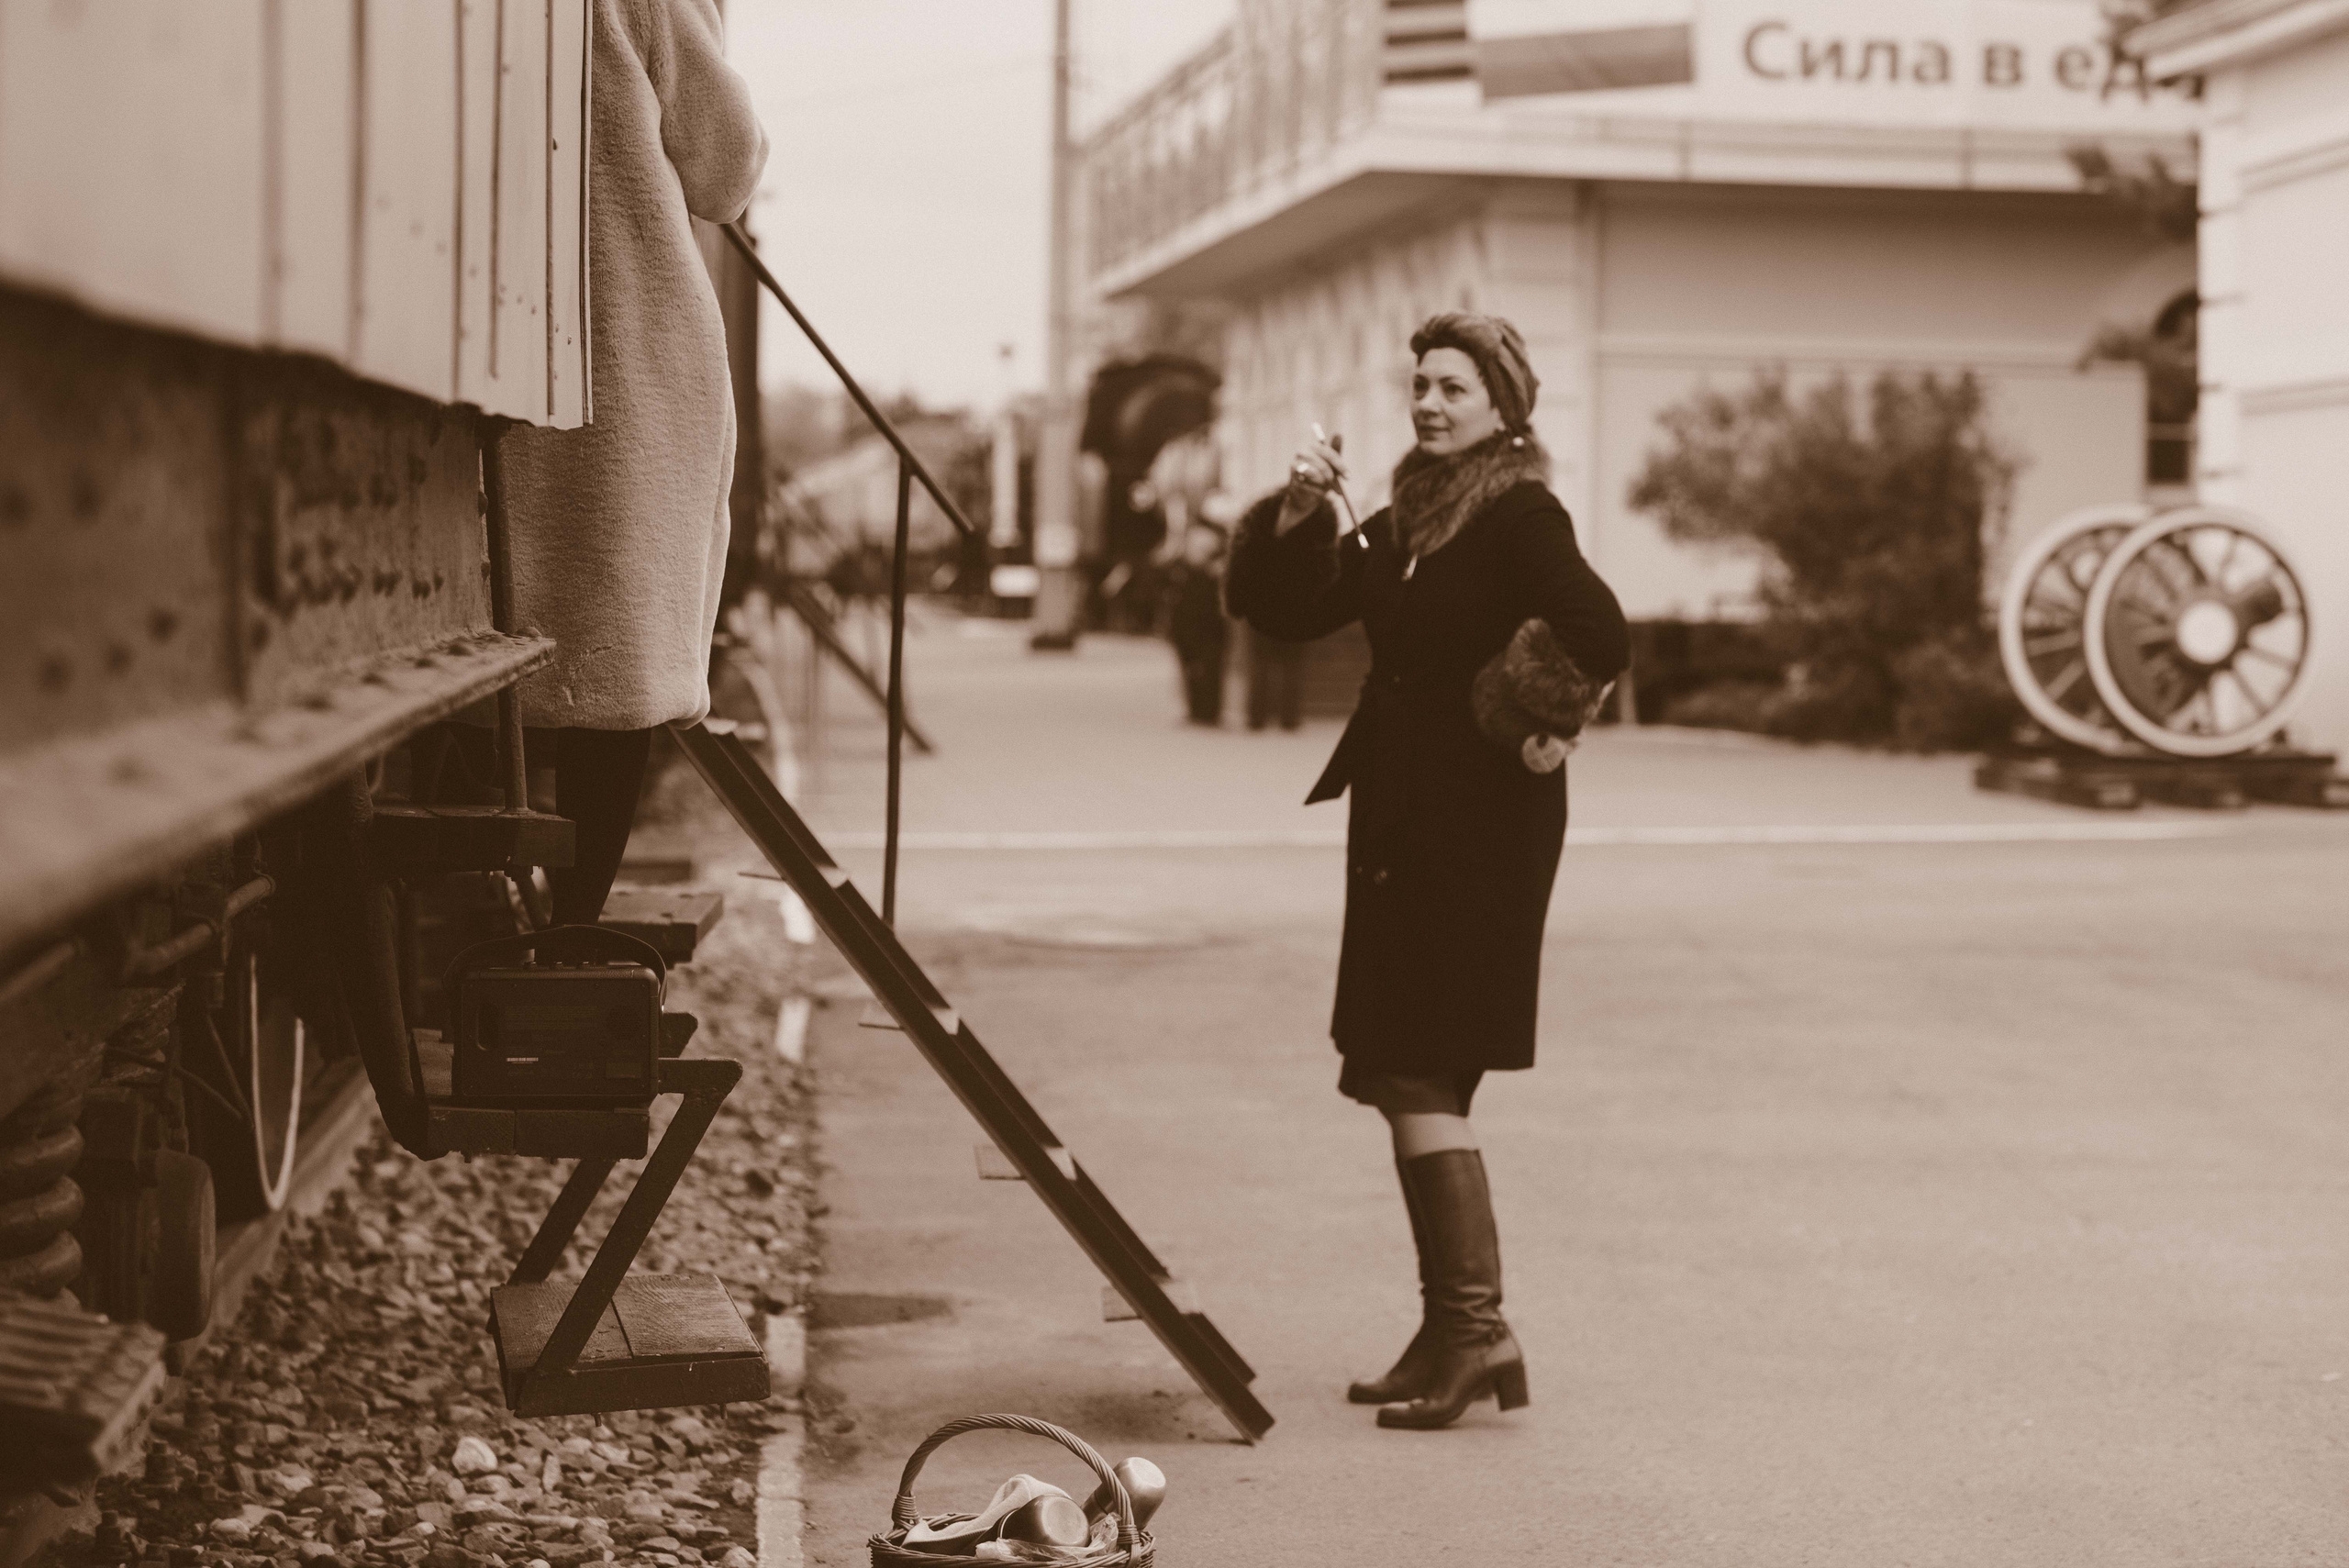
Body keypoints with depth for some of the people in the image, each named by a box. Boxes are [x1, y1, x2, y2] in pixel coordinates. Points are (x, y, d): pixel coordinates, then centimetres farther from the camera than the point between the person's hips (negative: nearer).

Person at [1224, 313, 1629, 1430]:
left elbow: (1601, 636, -25)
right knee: (1410, 1081, 11)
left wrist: (1551, 731, -13)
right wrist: (1300, 514, 0)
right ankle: (1452, 1334, 17)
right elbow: (1288, 615, 13)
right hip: (1401, 822, 9)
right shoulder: (1405, 524, 15)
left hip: (1478, 826, -9)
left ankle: (1475, 1328, -6)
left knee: (1420, 1077, -11)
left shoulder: (1519, 519, -11)